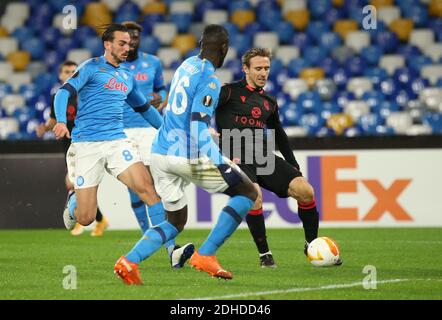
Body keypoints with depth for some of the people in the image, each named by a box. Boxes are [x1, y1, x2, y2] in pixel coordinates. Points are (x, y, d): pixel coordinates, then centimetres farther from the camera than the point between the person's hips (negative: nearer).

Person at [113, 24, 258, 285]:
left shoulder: (188, 65, 13)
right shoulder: (209, 80, -12)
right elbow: (199, 127, -21)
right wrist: (220, 163, -24)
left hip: (160, 153, 8)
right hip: (189, 155, -8)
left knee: (176, 223, 18)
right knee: (248, 192, 6)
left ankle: (130, 261, -5)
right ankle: (205, 255, -3)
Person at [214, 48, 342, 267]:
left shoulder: (269, 102, 19)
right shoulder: (230, 92, 2)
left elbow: (279, 135, 29)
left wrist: (293, 165, 25)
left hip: (264, 158, 5)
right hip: (236, 159, -5)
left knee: (305, 191, -11)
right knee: (254, 195, -33)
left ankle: (311, 245, 8)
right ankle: (264, 254, -16)